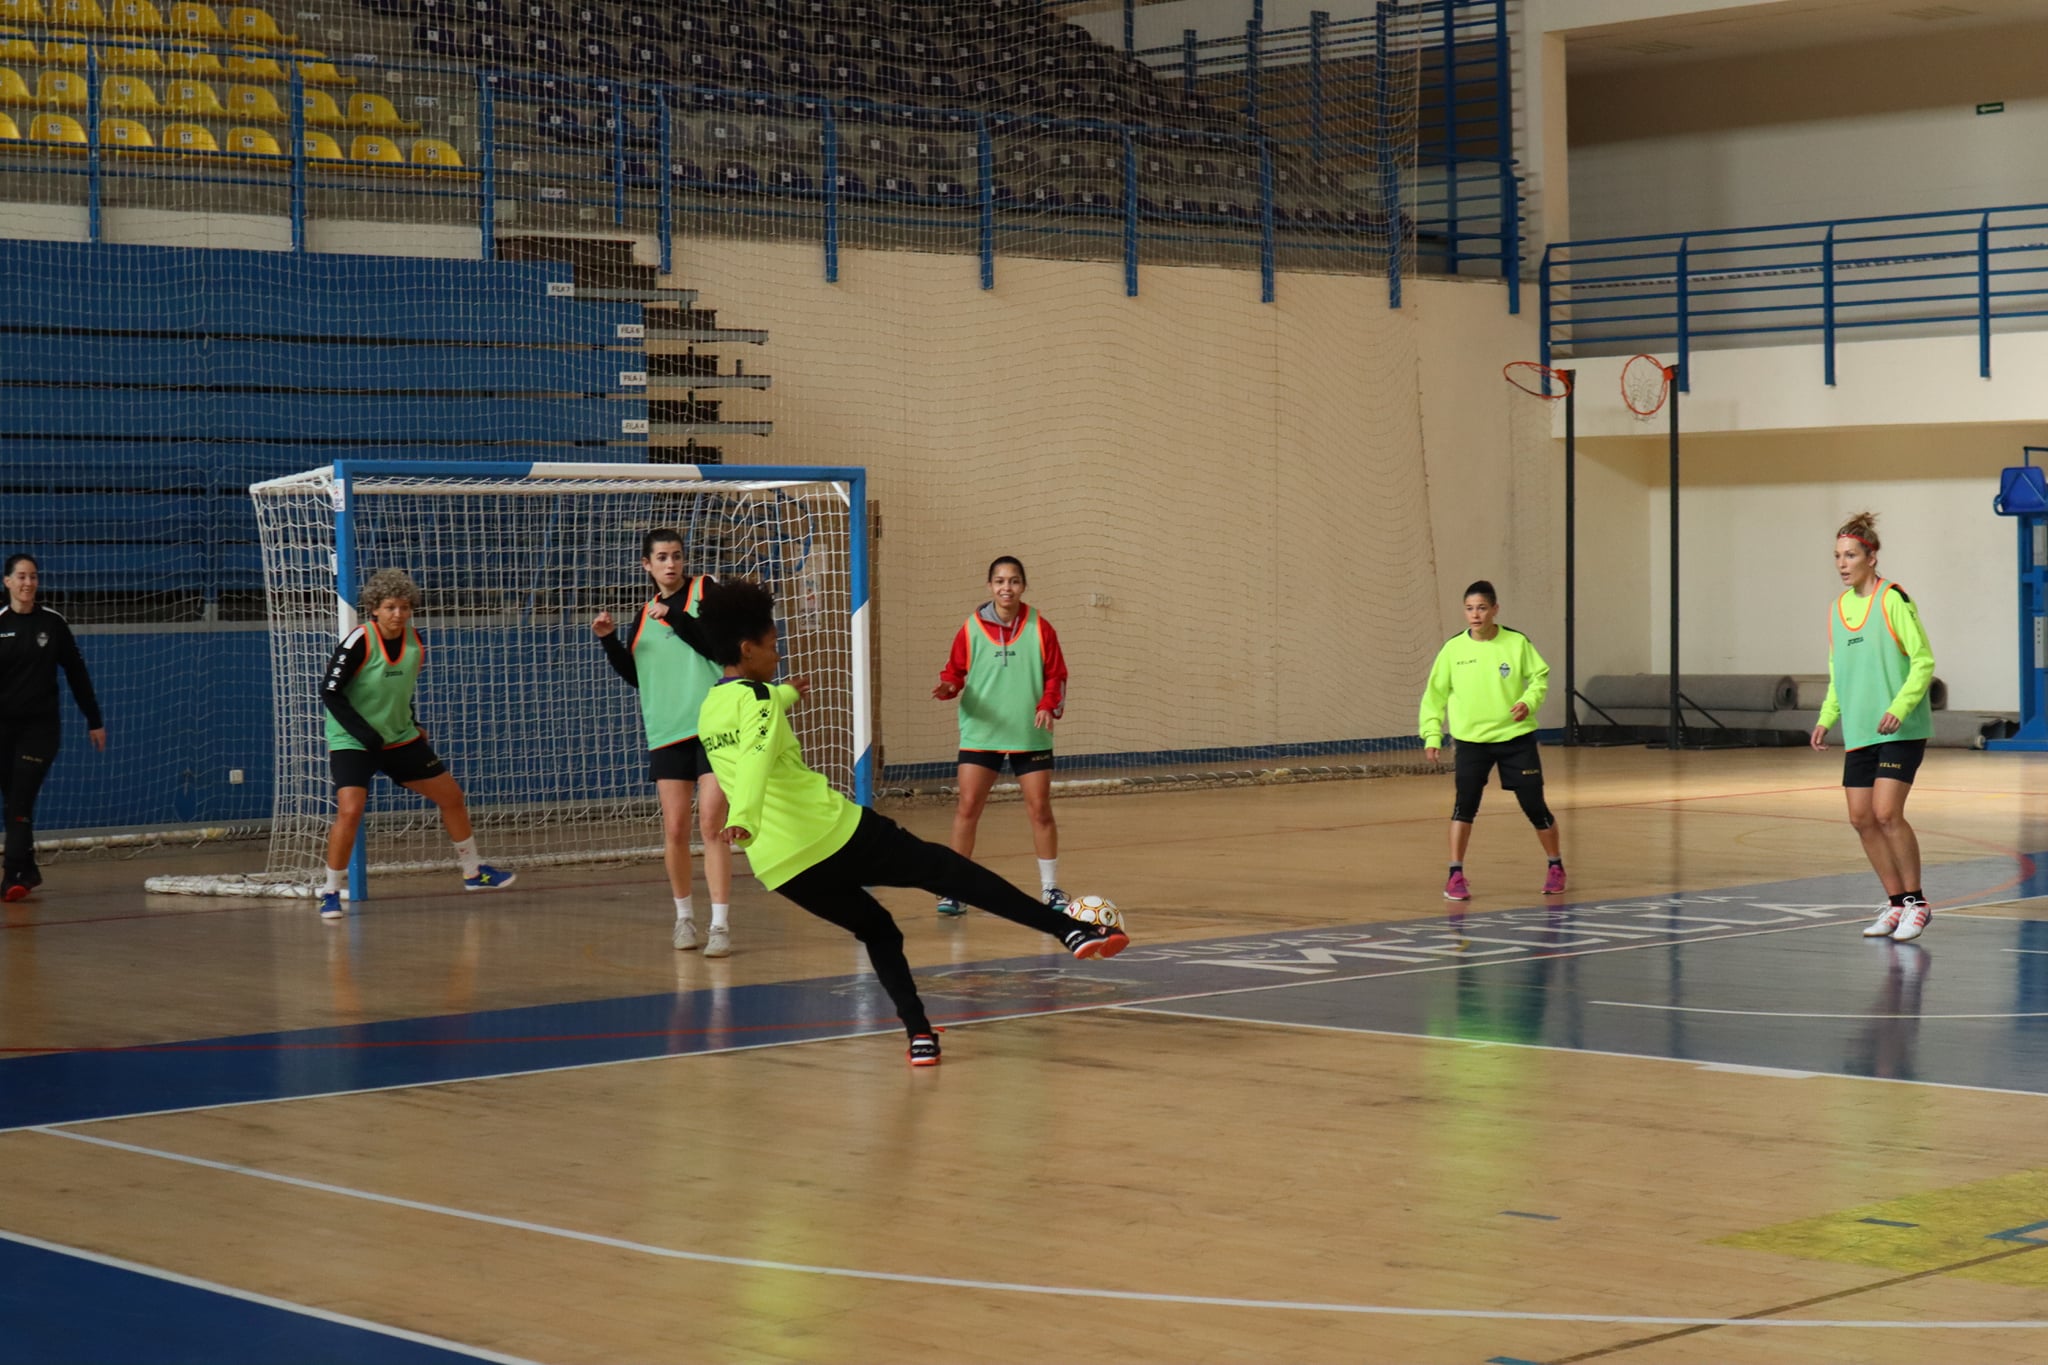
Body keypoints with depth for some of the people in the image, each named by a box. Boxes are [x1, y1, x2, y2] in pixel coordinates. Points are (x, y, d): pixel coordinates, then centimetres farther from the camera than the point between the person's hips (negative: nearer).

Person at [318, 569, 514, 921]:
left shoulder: (415, 643, -3)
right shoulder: (359, 642, -21)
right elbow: (330, 692, -20)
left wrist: (413, 725, 7)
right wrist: (365, 734, -24)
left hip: (401, 738, 6)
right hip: (352, 743, -6)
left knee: (451, 796, 10)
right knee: (350, 811, -25)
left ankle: (473, 873, 30)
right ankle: (330, 893, -10)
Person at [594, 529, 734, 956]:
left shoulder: (705, 591, 0)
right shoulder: (646, 614, 14)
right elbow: (635, 675, 16)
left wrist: (675, 618, -20)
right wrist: (610, 641, 2)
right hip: (667, 733, 4)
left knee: (711, 824, -10)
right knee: (675, 830, 3)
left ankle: (721, 925, -10)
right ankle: (684, 917, 20)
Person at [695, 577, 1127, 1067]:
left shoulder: (709, 710, 17)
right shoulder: (755, 697, -8)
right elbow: (756, 760, -27)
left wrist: (783, 694, 58)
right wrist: (744, 820, -42)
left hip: (781, 869, 7)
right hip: (833, 834, -7)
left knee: (877, 932, 23)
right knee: (944, 868, 4)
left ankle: (919, 1035, 7)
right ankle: (1070, 929, 1)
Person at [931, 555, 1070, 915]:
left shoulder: (1039, 628, -1)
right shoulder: (972, 628, -1)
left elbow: (1056, 677, 3)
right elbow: (954, 671, 6)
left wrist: (1049, 706, -14)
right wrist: (948, 687, -16)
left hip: (1030, 735, 0)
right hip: (980, 734, 0)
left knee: (1040, 811, 2)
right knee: (967, 808, -5)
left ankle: (1051, 888, 15)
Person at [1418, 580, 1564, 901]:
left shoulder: (1517, 643, -5)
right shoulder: (1453, 649, -2)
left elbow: (1539, 677, 4)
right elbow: (1435, 694, 5)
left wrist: (1529, 702, -16)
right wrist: (1432, 735, -1)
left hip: (1516, 737, 0)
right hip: (1471, 739, 0)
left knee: (1534, 804, 3)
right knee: (1465, 804, -13)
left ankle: (1555, 867, 25)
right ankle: (1456, 875, -2)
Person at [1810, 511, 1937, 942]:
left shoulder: (1893, 600, -10)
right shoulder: (1838, 609, 11)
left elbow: (1924, 660, -11)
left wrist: (1900, 707, -22)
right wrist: (1827, 718, 8)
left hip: (1901, 730, -7)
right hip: (1859, 732, 7)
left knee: (1886, 812, -15)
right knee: (1861, 817, 3)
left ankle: (1916, 902, -1)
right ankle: (1896, 902, 17)